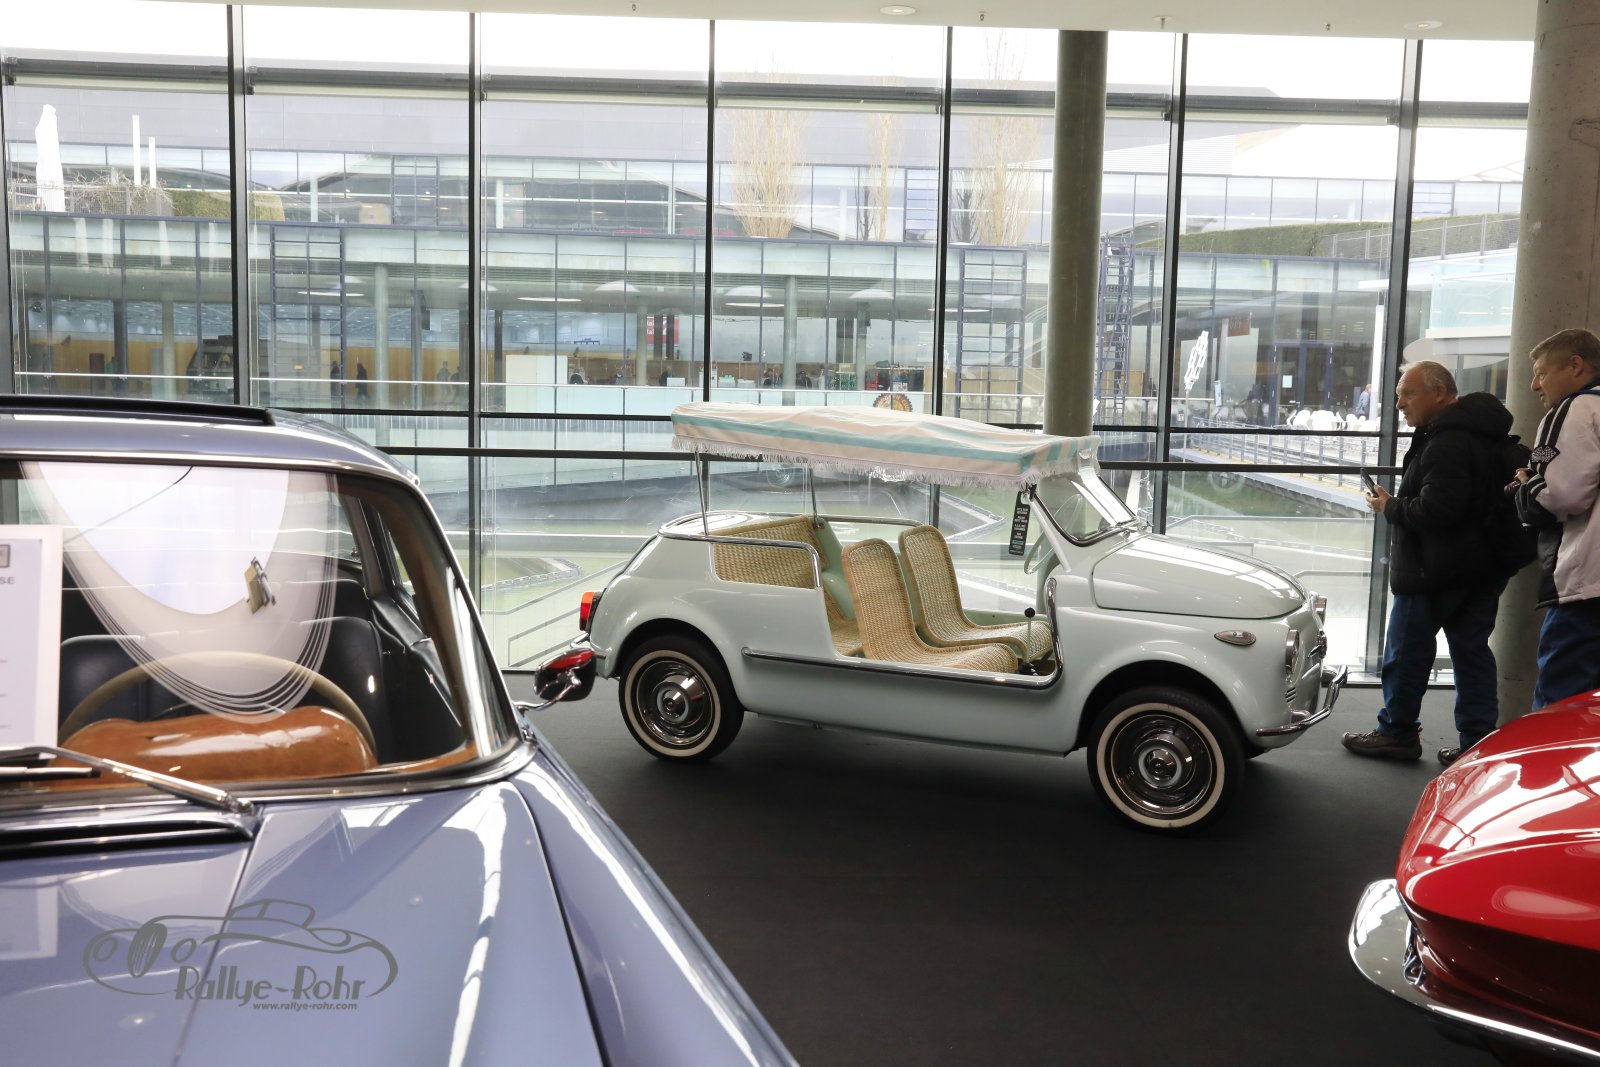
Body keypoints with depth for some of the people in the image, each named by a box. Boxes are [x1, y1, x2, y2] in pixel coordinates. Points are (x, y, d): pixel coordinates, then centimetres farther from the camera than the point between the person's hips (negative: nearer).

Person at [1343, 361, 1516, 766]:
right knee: (1472, 650, 11)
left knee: (1406, 650, 4)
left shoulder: (1447, 441, -21)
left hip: (1435, 572, -10)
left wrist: (1390, 507, -11)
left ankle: (1397, 731, 15)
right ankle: (1478, 743, 13)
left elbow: (1435, 510, -28)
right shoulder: (1485, 433, 13)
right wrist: (1398, 504, 14)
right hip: (1483, 565, 10)